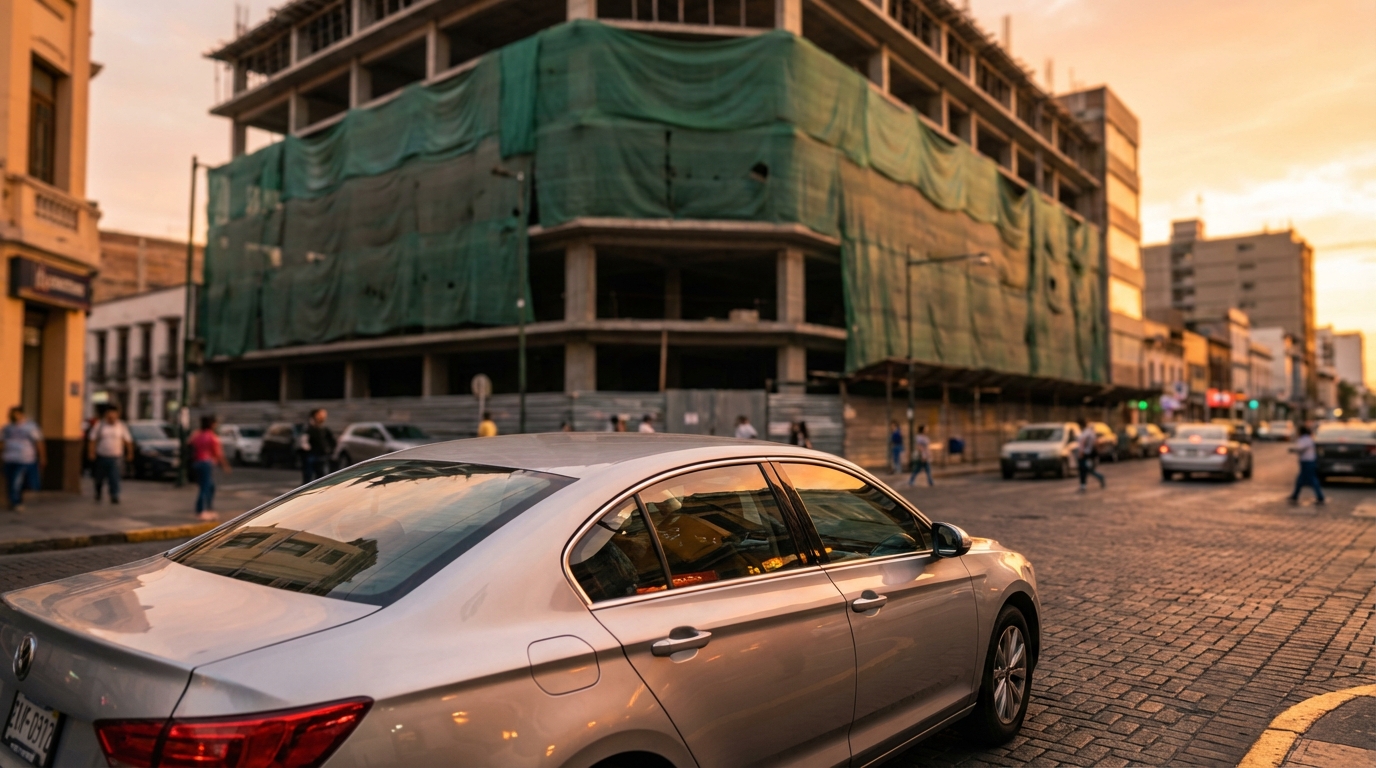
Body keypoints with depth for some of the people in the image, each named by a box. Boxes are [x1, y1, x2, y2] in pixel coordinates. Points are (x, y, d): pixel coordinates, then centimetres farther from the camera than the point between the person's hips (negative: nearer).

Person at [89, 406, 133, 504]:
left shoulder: (121, 426, 1)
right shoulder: (100, 425, 0)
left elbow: (128, 441, 6)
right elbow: (93, 440, -2)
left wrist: (129, 453, 4)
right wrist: (91, 452, -10)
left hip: (115, 458, -1)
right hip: (101, 457, 1)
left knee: (114, 478, -11)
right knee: (100, 477, 13)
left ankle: (114, 496, -8)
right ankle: (98, 492, 39)